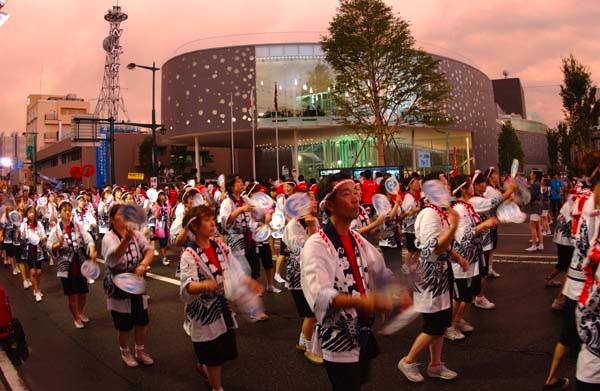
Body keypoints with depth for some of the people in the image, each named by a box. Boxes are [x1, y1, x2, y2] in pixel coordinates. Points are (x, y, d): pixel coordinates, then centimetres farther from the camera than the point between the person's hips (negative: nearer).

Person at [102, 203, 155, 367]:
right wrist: (126, 239, -62)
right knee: (124, 326, 11)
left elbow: (149, 251, -14)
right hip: (118, 288, -4)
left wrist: (143, 265, -35)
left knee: (142, 321, 15)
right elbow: (115, 254, -41)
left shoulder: (136, 234, -5)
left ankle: (140, 351, 37)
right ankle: (125, 352, 36)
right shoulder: (108, 238, -20)